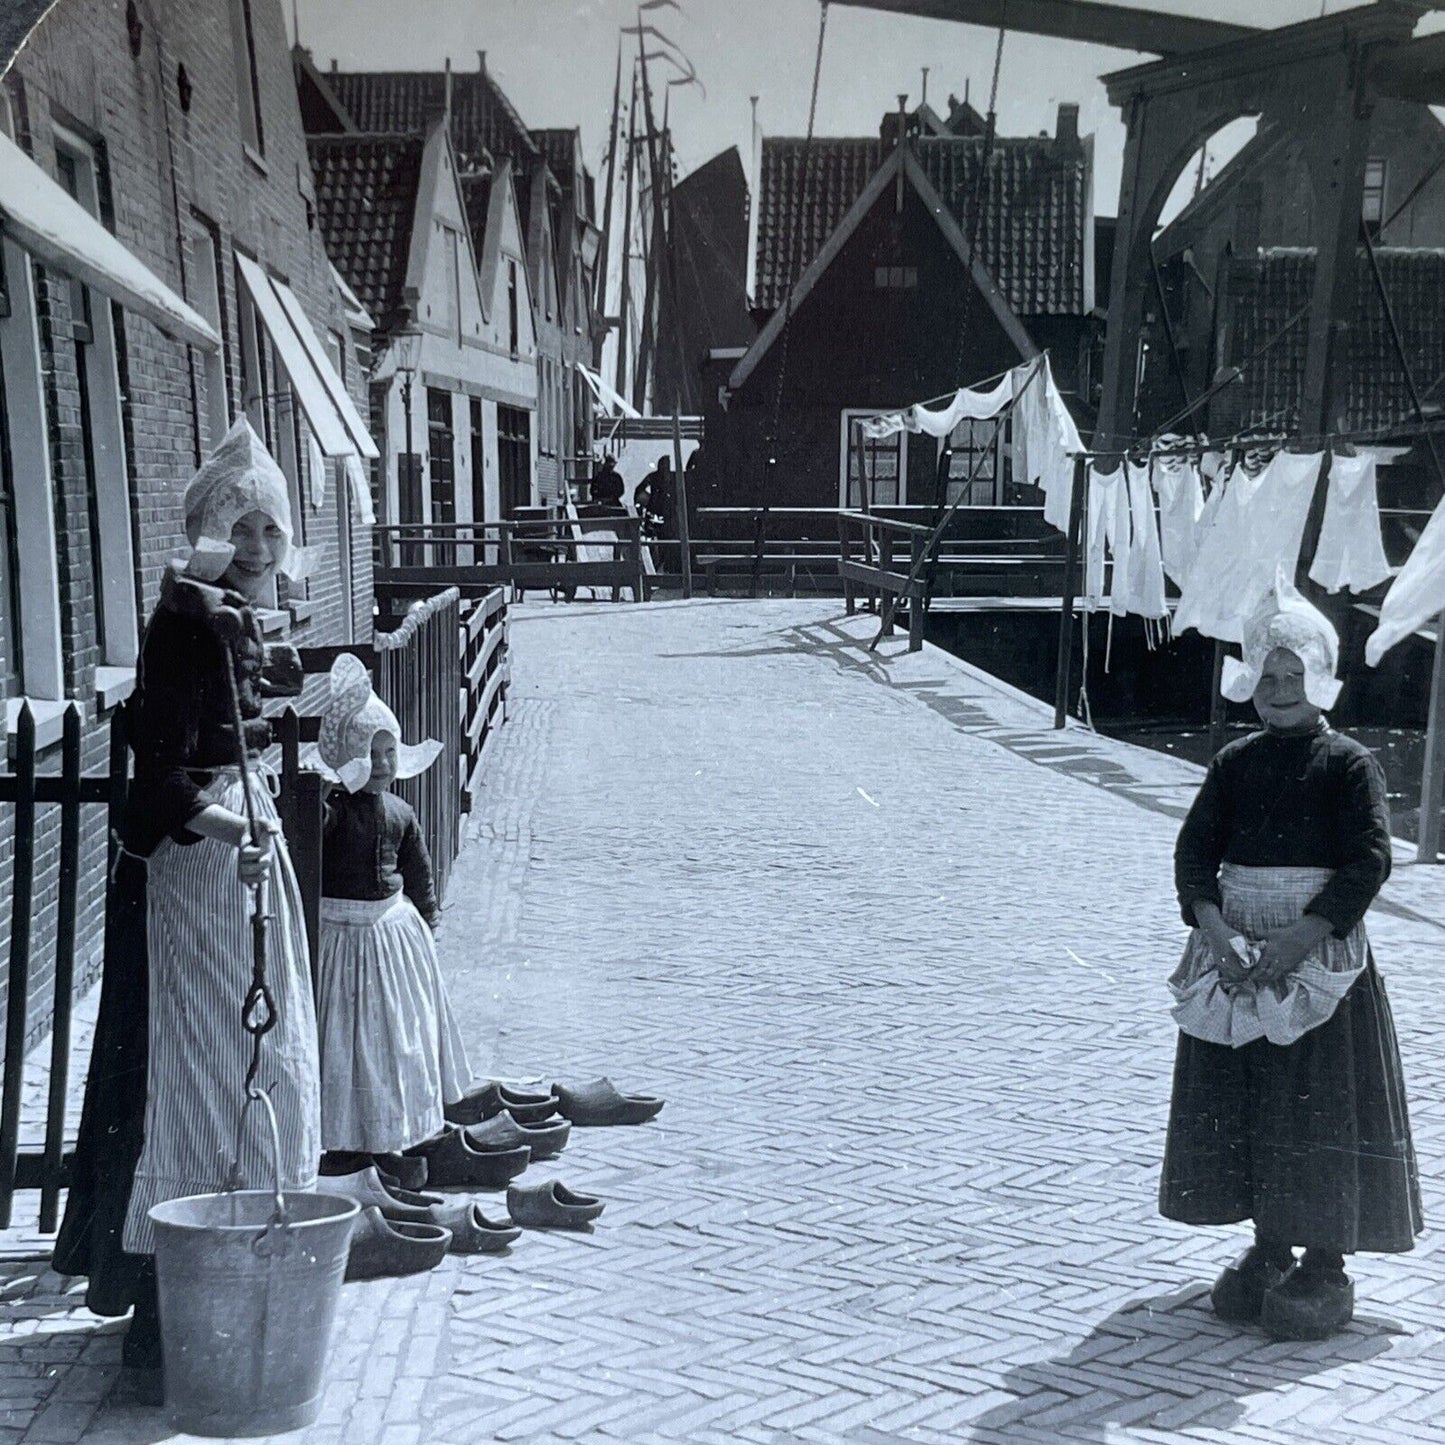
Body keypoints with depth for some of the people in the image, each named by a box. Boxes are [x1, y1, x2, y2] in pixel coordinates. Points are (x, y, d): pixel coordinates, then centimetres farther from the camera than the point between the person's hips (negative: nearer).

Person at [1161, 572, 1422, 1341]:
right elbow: (1195, 848, 1)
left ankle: (1326, 1264, 9)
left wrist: (1300, 939, -22)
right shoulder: (1234, 763, 7)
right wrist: (1215, 928, -16)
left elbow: (1369, 860, -13)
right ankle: (1267, 1248, 21)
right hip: (1234, 950, 4)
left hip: (1321, 952, -4)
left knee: (1321, 1102, -2)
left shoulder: (1349, 765, -5)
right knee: (1238, 1101, 8)